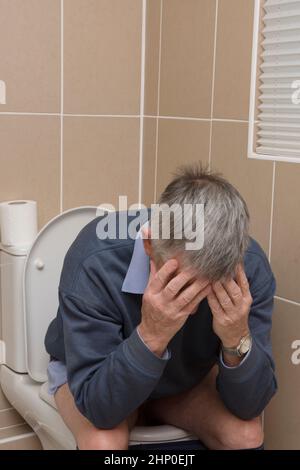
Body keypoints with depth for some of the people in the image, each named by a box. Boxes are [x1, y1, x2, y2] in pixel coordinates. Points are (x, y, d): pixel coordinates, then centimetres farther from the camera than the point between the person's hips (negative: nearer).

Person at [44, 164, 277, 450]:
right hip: (91, 373, -2)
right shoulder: (95, 264, -36)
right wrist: (150, 337, -48)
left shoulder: (250, 267, -27)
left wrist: (238, 341, -42)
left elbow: (250, 406, -23)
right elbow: (97, 407, -33)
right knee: (104, 442, -31)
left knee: (246, 434, -23)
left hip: (187, 379, 3)